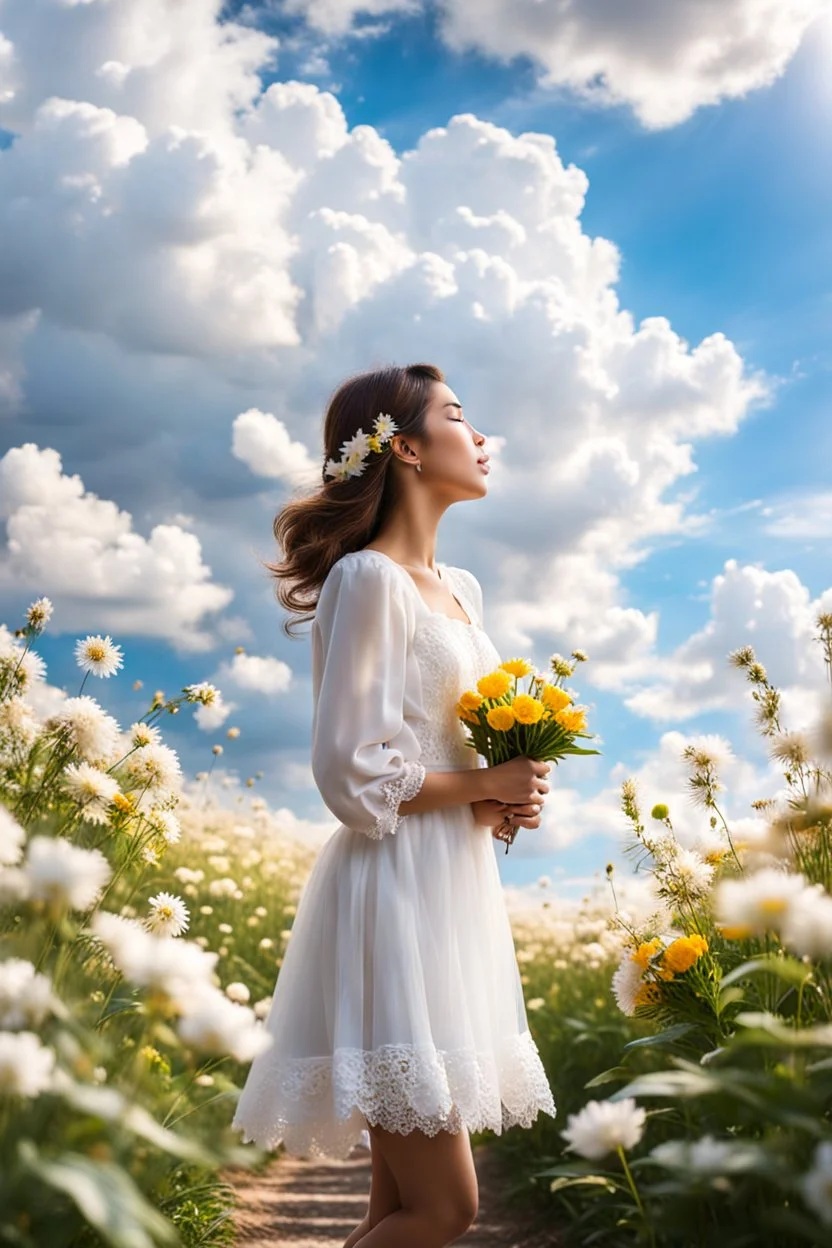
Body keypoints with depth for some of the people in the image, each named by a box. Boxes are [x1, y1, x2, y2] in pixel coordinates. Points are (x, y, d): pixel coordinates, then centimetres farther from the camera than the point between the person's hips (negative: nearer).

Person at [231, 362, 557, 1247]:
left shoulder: (461, 587, 16)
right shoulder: (369, 578, -10)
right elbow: (355, 774, -16)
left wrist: (509, 797, 4)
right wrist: (487, 785, -8)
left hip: (457, 884, 9)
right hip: (397, 887, -9)